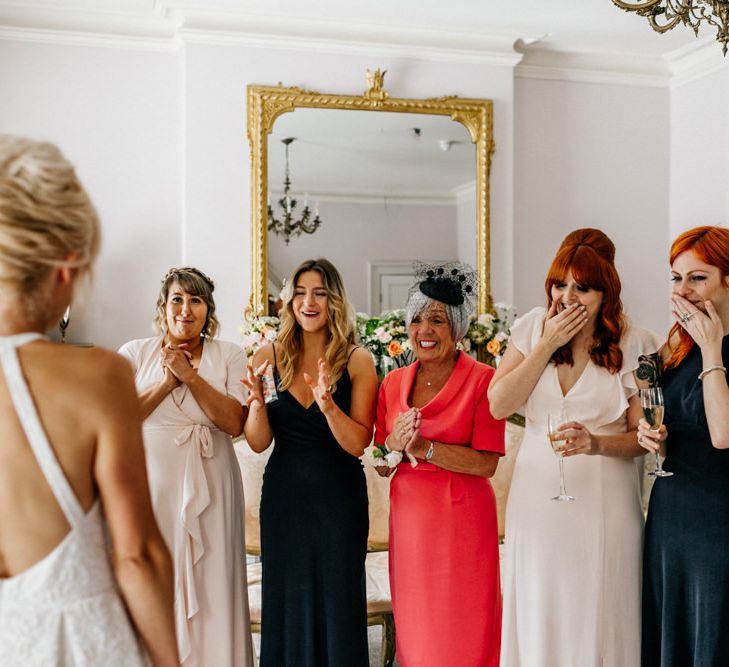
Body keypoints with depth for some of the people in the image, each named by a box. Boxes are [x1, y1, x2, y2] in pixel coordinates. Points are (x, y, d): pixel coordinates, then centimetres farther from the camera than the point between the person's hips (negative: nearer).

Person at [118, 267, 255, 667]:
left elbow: (234, 422, -8)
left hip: (210, 486, 0)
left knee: (210, 584, 3)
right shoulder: (135, 353, 4)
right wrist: (167, 381, -11)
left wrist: (190, 375, -12)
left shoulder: (229, 356, 4)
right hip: (153, 484, 0)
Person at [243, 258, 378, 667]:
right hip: (284, 493, 2)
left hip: (339, 495, -2)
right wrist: (258, 401, -18)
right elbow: (259, 443, -1)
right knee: (288, 598, 11)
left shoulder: (357, 362, -6)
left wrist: (328, 405, -26)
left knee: (338, 598, 7)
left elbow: (358, 444, -11)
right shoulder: (270, 357, 0)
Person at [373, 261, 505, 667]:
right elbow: (380, 463, 10)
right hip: (409, 518, 5)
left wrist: (423, 447, -21)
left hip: (462, 519, -4)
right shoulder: (393, 383, 7)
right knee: (415, 631, 14)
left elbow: (486, 464, -14)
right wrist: (396, 443, -11)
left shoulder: (482, 380, -8)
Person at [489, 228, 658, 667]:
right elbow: (498, 405, -7)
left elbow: (641, 436, -1)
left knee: (597, 614, 5)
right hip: (537, 495, 2)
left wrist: (595, 443, -21)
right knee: (539, 614, 9)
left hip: (604, 498, -2)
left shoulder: (634, 345, -5)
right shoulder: (533, 327, 1)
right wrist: (547, 344, -11)